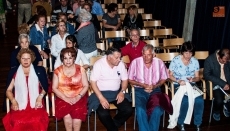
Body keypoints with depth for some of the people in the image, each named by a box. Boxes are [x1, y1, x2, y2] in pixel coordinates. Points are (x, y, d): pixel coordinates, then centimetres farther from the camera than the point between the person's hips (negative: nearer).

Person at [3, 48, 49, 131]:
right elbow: (9, 90, 10)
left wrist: (40, 97, -5)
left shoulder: (39, 71, 11)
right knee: (17, 122, -27)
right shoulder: (14, 72, 13)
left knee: (37, 121, -30)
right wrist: (13, 101, -6)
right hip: (19, 105, 1)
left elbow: (45, 87, 12)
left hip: (35, 104, -1)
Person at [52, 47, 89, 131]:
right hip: (63, 98, 0)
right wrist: (66, 98, -12)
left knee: (77, 113, -30)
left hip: (78, 98, 0)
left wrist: (77, 97, -13)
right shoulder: (58, 71, 5)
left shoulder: (80, 69, 4)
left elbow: (86, 86, 2)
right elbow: (54, 88, 1)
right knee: (67, 115, -29)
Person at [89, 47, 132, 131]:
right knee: (103, 114, -27)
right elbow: (93, 82, -14)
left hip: (117, 92, 4)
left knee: (128, 110, -15)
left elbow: (125, 80, 8)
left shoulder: (121, 64, -2)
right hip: (101, 93, -4)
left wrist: (122, 92, -11)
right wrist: (101, 98, -24)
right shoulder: (99, 64, -15)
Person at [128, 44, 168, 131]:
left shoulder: (159, 62, -2)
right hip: (140, 90, -1)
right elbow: (130, 80, 1)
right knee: (140, 110, -29)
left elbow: (163, 79, 9)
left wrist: (155, 86, -9)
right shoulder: (135, 62, -7)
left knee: (157, 110, -26)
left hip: (155, 90, 1)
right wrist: (142, 85, -13)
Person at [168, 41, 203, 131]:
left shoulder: (195, 61, 2)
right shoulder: (175, 60, -8)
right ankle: (181, 122, -6)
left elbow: (197, 77, 7)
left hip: (192, 84, 3)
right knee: (185, 101, -31)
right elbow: (170, 75, -2)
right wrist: (178, 81, -20)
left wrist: (193, 79, -16)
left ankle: (198, 123, -4)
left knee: (199, 100, -25)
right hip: (179, 85, -3)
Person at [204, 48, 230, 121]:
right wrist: (223, 83, -23)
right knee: (219, 100, -27)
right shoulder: (209, 60, -16)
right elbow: (207, 75, -19)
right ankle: (216, 112, 8)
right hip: (215, 84, -3)